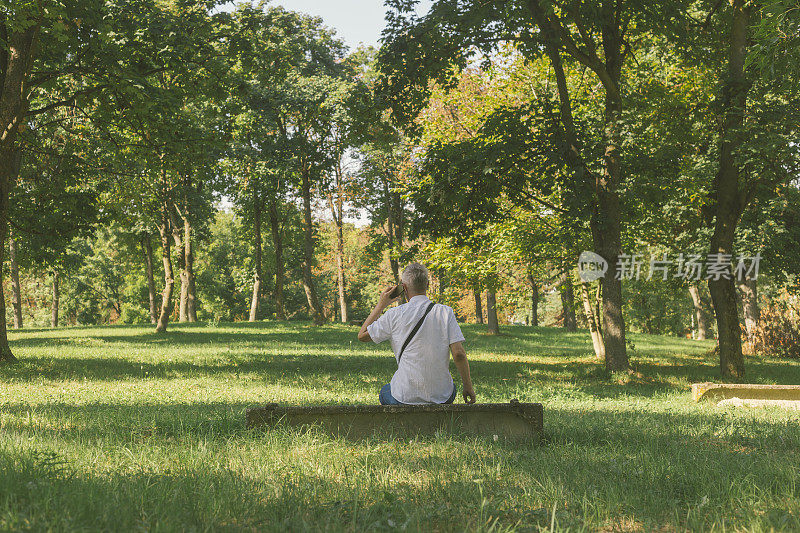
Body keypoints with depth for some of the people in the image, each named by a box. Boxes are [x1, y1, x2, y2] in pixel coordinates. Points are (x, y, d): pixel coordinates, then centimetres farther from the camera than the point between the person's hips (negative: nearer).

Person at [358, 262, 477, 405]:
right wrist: (468, 387, 1)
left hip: (404, 398, -1)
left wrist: (380, 305, 12)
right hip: (441, 398, 1)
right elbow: (459, 354, -10)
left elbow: (362, 335, 7)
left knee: (384, 392, 34)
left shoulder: (394, 315, -6)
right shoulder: (446, 312, -5)